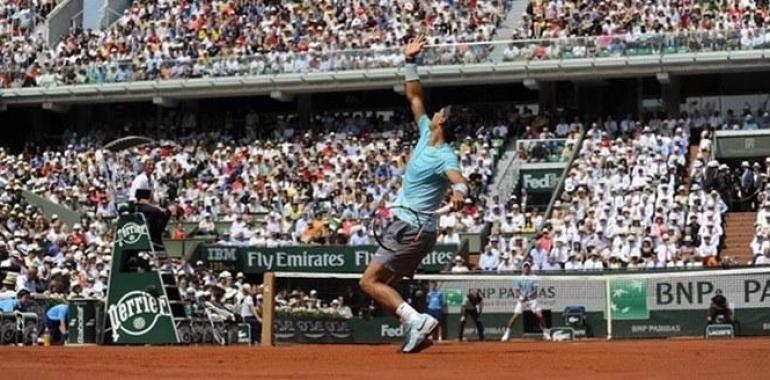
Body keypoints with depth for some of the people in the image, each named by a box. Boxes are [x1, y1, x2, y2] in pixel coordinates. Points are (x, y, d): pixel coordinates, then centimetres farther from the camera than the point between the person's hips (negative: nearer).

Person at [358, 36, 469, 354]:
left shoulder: (445, 156, -18)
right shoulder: (426, 135, 6)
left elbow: (458, 179, -39)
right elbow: (414, 97, 16)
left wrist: (458, 192, -61)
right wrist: (410, 62, 11)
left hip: (413, 228, -9)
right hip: (408, 225, 9)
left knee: (369, 281, -14)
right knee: (385, 285, 13)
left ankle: (416, 320, -23)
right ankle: (414, 330, 7)